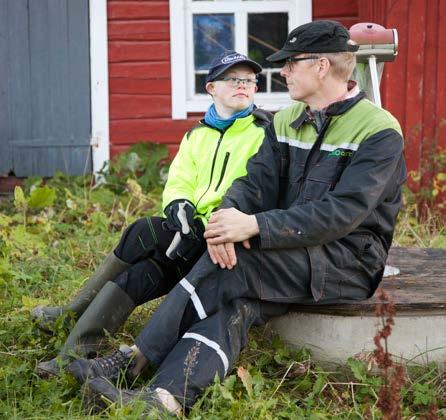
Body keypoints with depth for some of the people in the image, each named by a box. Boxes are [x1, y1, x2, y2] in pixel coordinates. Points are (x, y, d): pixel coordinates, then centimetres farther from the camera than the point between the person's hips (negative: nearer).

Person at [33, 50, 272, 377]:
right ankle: (77, 354, -23)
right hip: (196, 230, 6)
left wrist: (206, 227, -24)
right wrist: (179, 205, -13)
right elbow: (178, 182, 12)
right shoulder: (197, 135, 19)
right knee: (145, 271, -21)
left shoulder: (265, 134, -3)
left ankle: (77, 312, -15)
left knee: (145, 231, -23)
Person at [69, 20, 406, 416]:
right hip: (292, 257, 6)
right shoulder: (286, 121, 12)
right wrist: (227, 217, -23)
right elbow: (256, 182, 1)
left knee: (230, 265, -27)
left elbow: (342, 212, -22)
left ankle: (138, 358, -22)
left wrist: (255, 226, -29)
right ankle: (167, 395, -39)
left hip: (349, 261, -6)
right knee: (236, 302, -25)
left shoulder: (379, 131, -11)